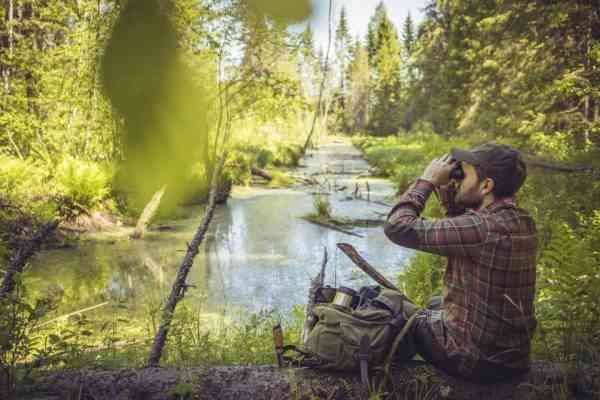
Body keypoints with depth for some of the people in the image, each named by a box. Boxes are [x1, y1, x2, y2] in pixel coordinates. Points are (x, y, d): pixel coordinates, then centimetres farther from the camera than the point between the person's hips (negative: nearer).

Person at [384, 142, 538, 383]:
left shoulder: (483, 227, -29)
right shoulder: (523, 222, -3)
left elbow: (398, 227, -27)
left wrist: (428, 180, -15)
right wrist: (449, 200, 2)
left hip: (476, 360, -7)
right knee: (434, 307, 29)